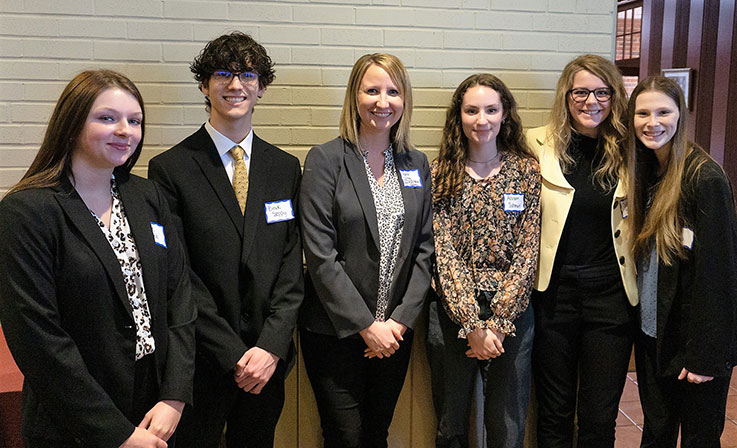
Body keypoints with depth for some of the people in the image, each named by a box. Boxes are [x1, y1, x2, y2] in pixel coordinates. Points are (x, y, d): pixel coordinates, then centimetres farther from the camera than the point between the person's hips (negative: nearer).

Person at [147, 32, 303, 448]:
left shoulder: (285, 167, 5)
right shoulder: (170, 168, -7)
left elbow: (292, 262, 2)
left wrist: (272, 344, -9)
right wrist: (233, 355, -13)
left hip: (269, 356, 3)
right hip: (201, 362, -3)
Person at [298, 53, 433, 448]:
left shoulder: (416, 164, 8)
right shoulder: (324, 160, -8)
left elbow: (424, 249, 5)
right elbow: (319, 255, -13)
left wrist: (400, 320, -5)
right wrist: (365, 325, -14)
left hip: (395, 331, 4)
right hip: (335, 331, -4)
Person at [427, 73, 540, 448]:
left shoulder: (527, 171, 1)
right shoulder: (439, 174, -1)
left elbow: (527, 251, -4)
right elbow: (443, 252, -7)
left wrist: (498, 322, -12)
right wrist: (472, 324, -14)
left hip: (512, 315, 0)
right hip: (453, 314, 0)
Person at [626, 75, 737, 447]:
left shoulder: (705, 177, -16)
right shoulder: (645, 171, 6)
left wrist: (706, 355, -18)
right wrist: (637, 322, 6)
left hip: (692, 340, -6)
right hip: (651, 333, 6)